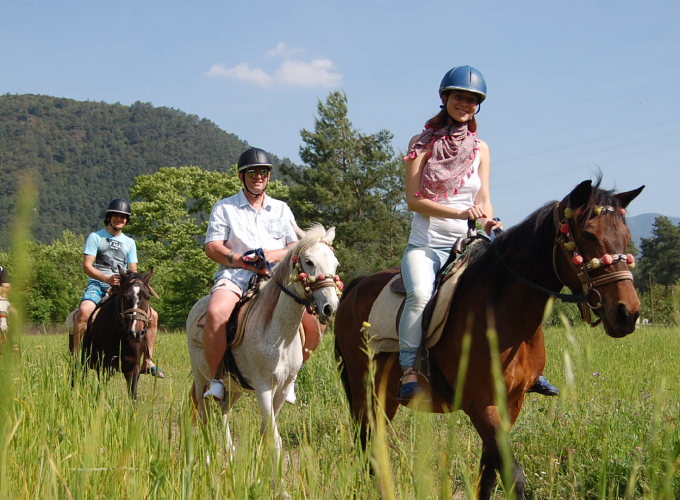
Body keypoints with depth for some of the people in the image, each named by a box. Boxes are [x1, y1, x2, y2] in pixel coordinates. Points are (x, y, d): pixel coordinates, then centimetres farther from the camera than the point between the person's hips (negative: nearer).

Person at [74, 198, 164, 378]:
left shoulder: (129, 242, 20)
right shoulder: (95, 237, 4)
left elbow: (133, 271, 16)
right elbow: (87, 266, -6)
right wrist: (108, 279, -22)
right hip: (97, 285, -4)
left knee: (152, 315, -10)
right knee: (84, 311, -36)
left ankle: (148, 362, -2)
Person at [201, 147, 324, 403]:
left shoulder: (281, 209, 21)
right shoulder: (224, 208, 12)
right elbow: (212, 248, 1)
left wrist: (273, 255, -9)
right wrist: (246, 262, -13)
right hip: (235, 275, -2)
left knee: (315, 322, -19)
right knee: (216, 313, -36)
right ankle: (216, 378, -18)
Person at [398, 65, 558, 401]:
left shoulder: (480, 149, 12)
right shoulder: (423, 143, 1)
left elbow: (484, 201, 11)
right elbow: (413, 200, -7)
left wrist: (489, 222, -13)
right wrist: (460, 213, -19)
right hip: (425, 246, -3)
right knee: (420, 293, -33)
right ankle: (409, 370, -22)